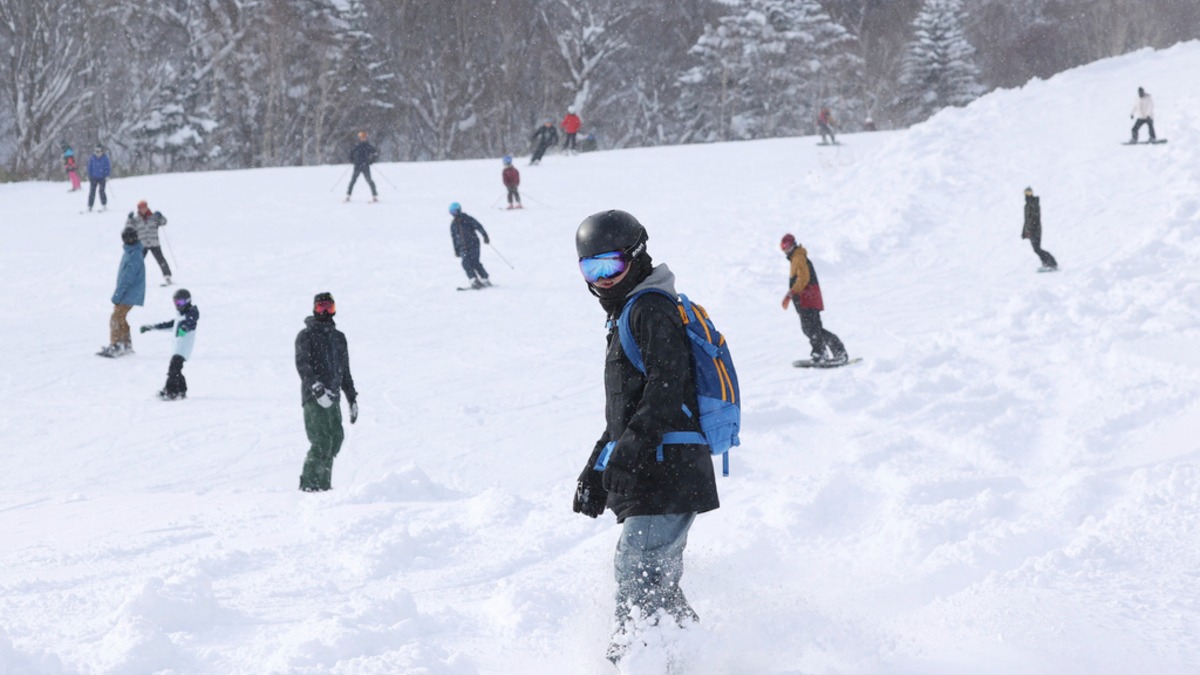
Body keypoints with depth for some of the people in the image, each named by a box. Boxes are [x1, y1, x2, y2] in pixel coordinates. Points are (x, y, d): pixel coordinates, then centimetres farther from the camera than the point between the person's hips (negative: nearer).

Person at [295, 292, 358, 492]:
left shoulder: (339, 337, 21)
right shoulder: (306, 336, 1)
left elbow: (345, 371, 27)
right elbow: (302, 365, -13)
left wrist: (352, 398, 23)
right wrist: (317, 388, -27)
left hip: (333, 397, 6)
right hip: (314, 399, -6)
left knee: (336, 439, -2)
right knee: (321, 442, -15)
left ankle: (323, 483, 3)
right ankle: (309, 483, -11)